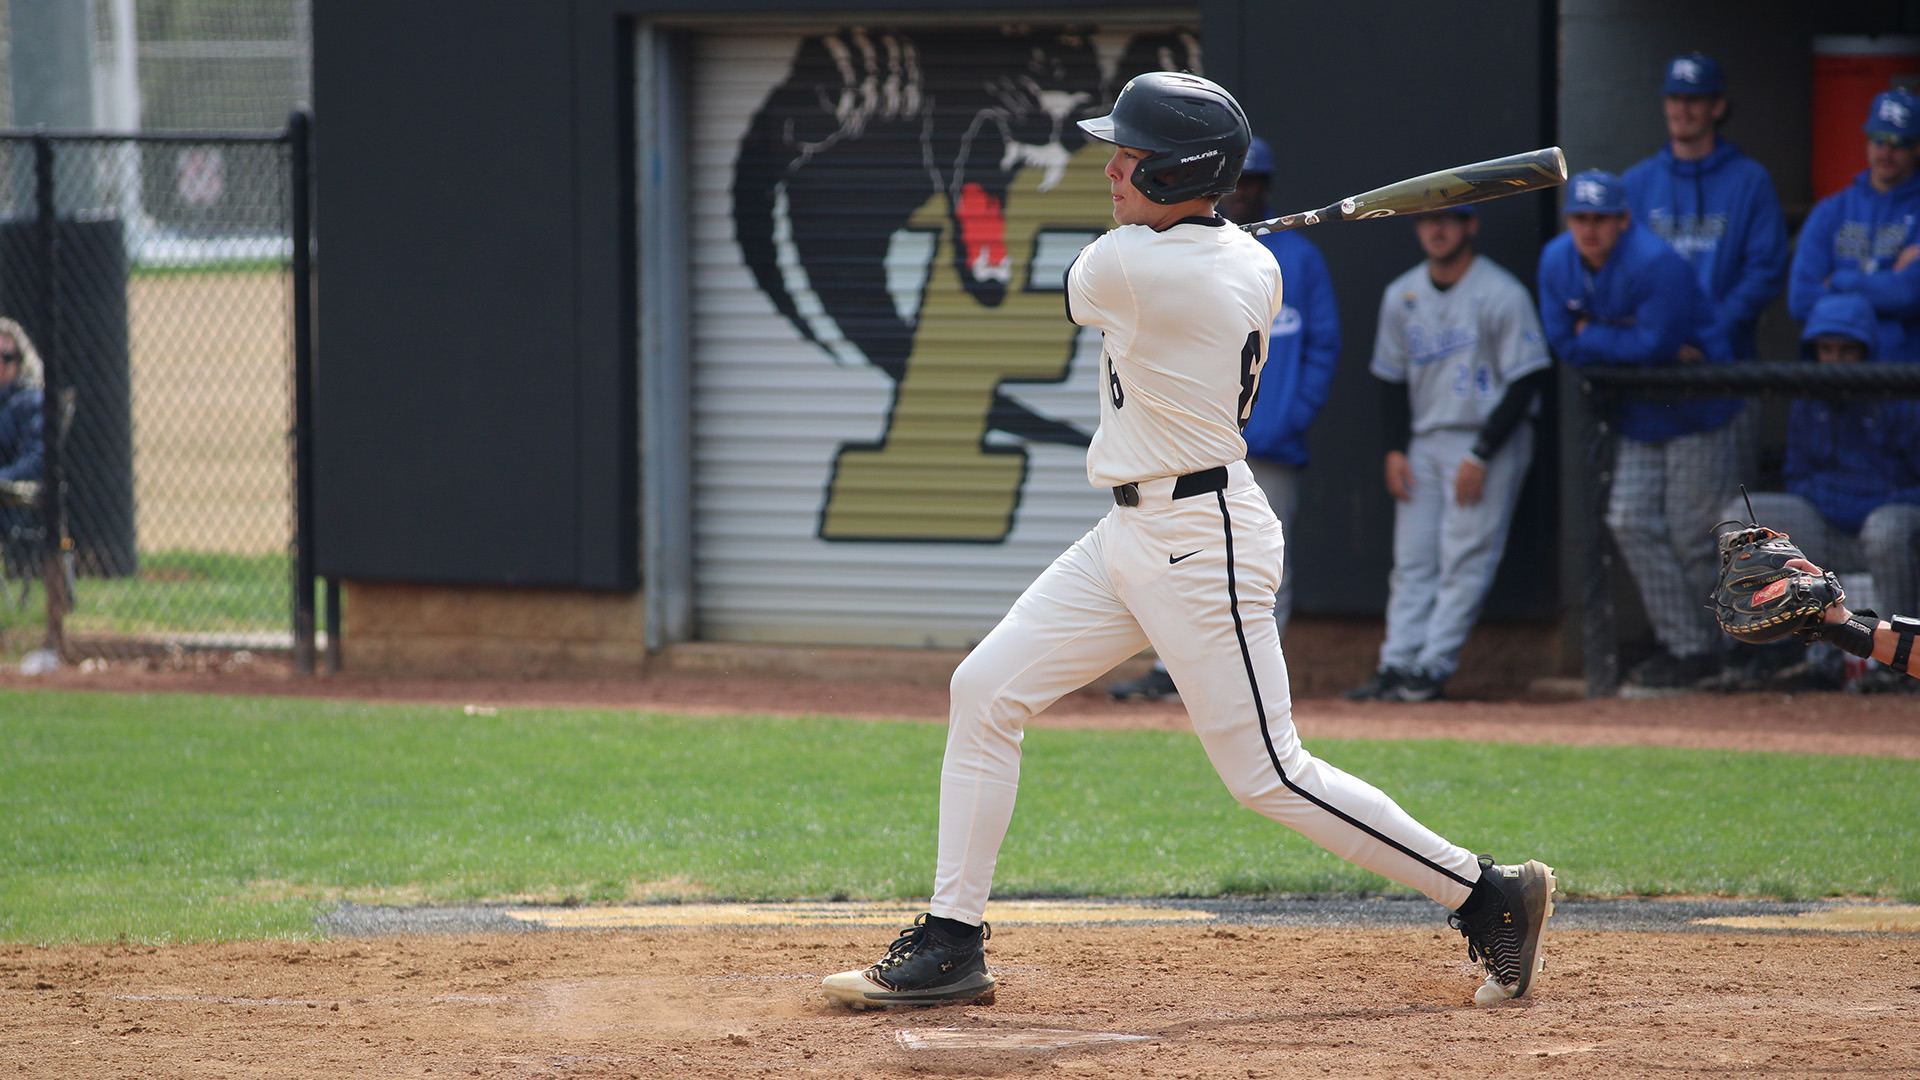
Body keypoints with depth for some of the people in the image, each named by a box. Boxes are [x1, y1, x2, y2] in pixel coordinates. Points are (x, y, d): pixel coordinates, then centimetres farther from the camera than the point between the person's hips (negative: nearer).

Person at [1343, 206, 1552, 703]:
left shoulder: (1502, 295, -9)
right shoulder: (1400, 296, 9)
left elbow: (1525, 382, -11)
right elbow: (1393, 379, 17)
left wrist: (1481, 455, -16)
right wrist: (1396, 448, 3)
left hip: (1490, 440, -6)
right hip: (1422, 440, 6)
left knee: (1463, 560, -10)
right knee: (1411, 560, 2)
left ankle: (1432, 668, -10)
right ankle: (1397, 665, 0)